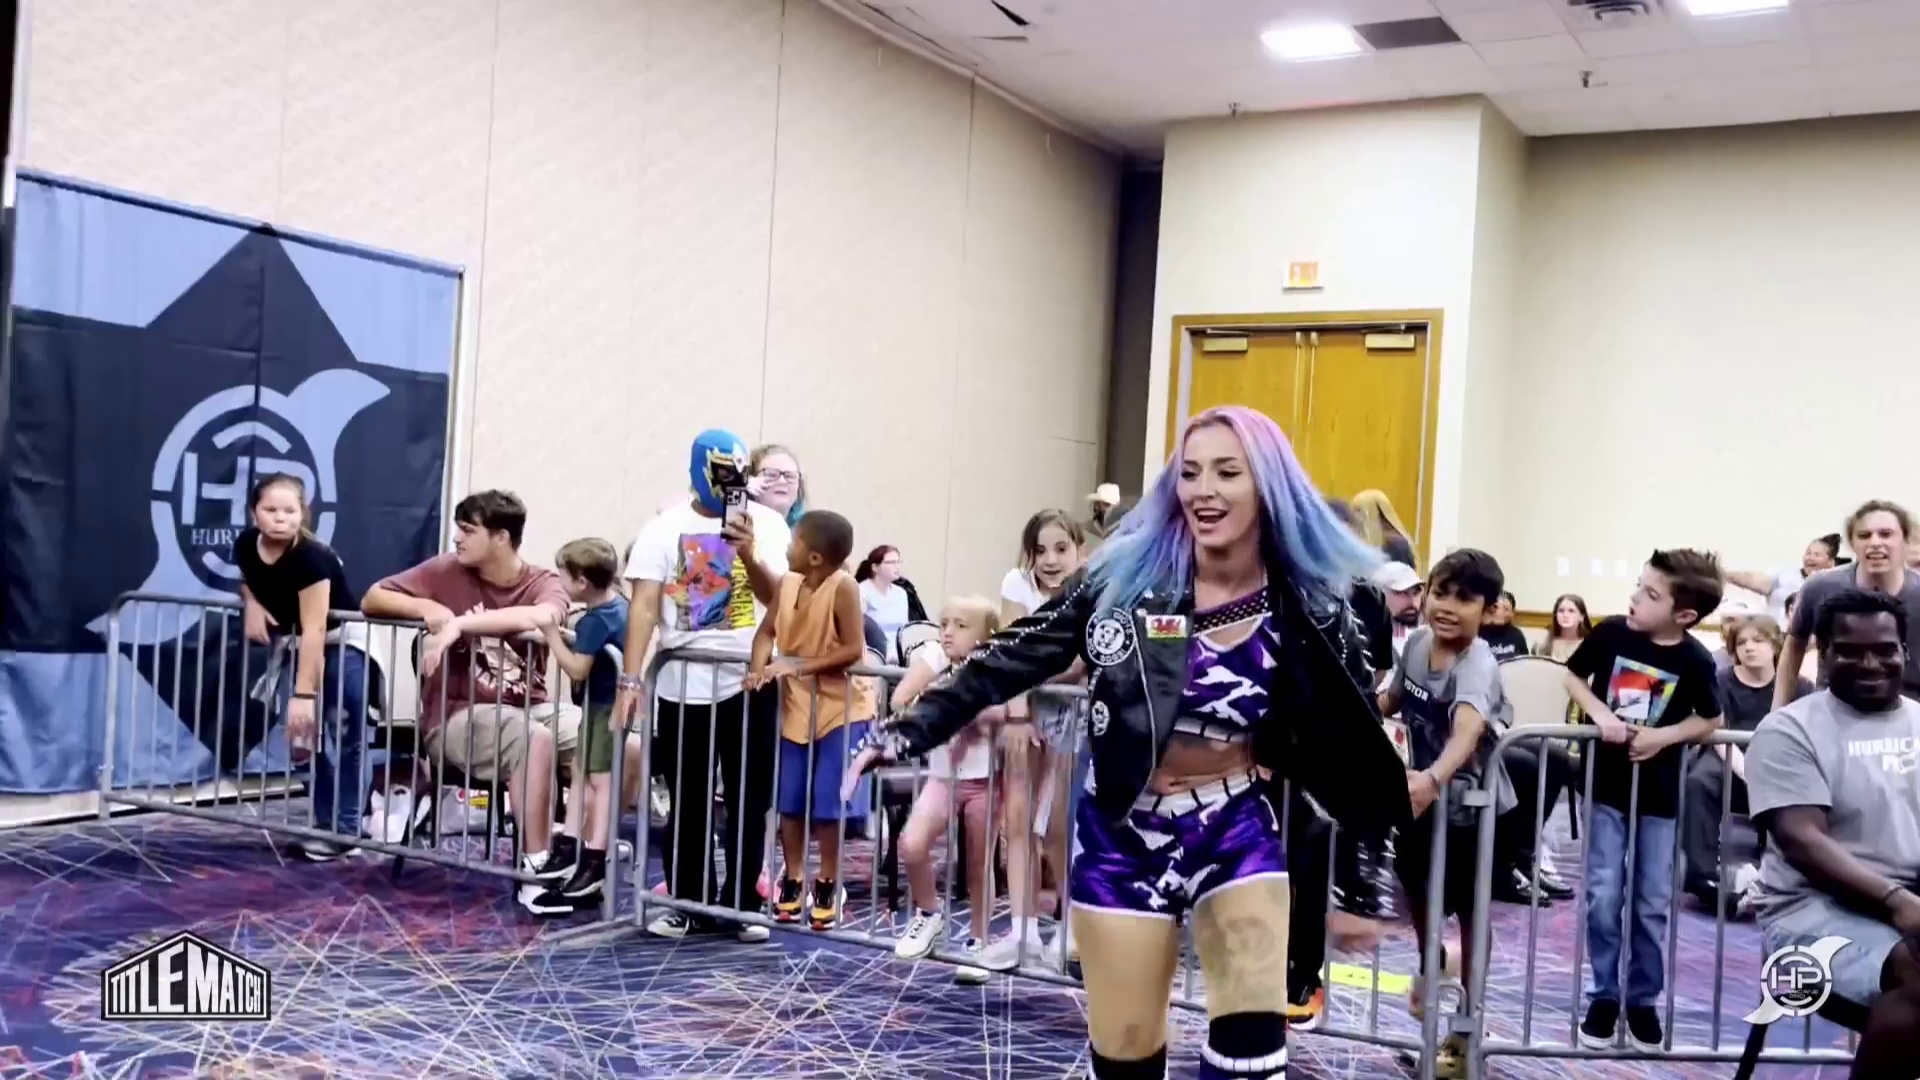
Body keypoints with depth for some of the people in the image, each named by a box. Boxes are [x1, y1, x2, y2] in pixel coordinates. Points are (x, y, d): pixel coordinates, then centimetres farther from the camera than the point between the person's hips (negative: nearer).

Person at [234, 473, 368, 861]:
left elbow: (315, 631, -37)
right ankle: (325, 824, 12)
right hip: (292, 641, 6)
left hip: (341, 641, -6)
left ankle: (343, 829, -2)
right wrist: (252, 605, -7)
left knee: (344, 735, -8)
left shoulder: (312, 557, -32)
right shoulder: (246, 544, -11)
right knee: (308, 733, 3)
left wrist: (304, 694, -41)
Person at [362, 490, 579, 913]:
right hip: (456, 715, -3)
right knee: (537, 740, -34)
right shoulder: (447, 571, -1)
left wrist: (461, 623, -30)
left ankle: (577, 846, -5)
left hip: (529, 707, 3)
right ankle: (537, 870, -24)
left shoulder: (544, 583, -3)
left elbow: (542, 617, -28)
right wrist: (426, 608, -15)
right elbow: (372, 600, 3)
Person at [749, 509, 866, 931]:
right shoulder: (787, 583, -3)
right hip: (795, 707, 5)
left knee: (827, 803, 1)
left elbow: (854, 649, -23)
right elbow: (767, 631, 8)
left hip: (836, 709, -5)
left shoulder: (843, 587, -20)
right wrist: (759, 667, -12)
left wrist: (799, 664, -25)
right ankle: (793, 880, 26)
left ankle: (828, 884, 18)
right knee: (790, 801, 11)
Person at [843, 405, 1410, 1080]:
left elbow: (1343, 731, 6)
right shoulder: (1125, 575, -10)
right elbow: (1010, 661, -7)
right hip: (1124, 832, 0)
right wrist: (907, 732, -12)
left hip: (1237, 830, 0)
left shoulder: (1310, 602, -6)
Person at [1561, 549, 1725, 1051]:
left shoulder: (1695, 661, -12)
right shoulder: (1611, 633, -10)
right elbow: (1573, 677, 4)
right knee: (1603, 897, 1)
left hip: (1658, 794, 0)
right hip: (1607, 784, 0)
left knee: (1652, 905, 7)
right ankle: (1604, 997, 16)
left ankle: (1643, 1001, 22)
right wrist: (1600, 713, -14)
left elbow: (1710, 720, 2)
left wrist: (1663, 736, -15)